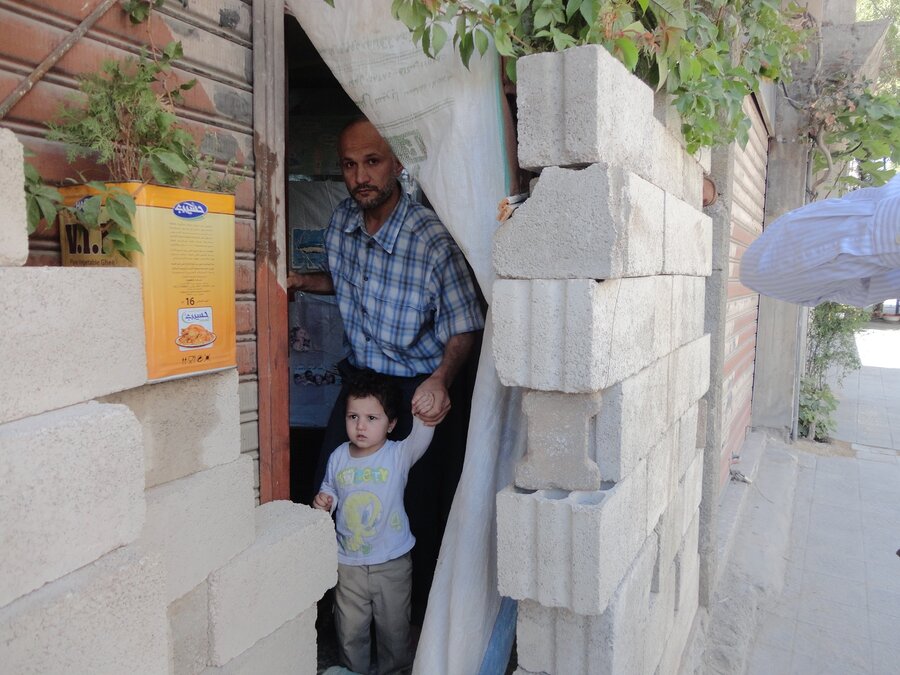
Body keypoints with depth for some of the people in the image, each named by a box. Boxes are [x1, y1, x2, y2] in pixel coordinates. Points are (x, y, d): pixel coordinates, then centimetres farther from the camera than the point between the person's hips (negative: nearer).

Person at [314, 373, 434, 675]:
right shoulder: (338, 457, -4)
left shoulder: (398, 455, -14)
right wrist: (324, 501, -11)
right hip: (348, 564, 2)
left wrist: (424, 417, -54)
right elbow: (329, 490, 12)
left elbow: (419, 440, -34)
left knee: (394, 629, 16)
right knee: (350, 630, 17)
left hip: (392, 563, -2)